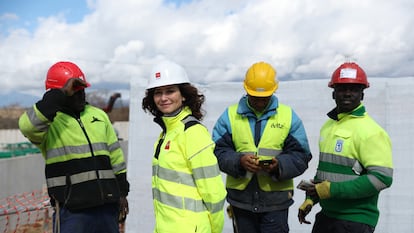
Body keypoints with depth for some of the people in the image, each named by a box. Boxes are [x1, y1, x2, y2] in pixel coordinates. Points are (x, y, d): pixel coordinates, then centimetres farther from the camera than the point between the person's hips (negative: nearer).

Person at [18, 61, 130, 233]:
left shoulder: (99, 115, 12)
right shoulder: (48, 119, -4)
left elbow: (115, 155, 15)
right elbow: (27, 125, -29)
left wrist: (122, 192, 13)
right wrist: (61, 95, -25)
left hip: (107, 204, 5)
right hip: (72, 209, -5)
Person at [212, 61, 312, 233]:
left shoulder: (289, 116, 2)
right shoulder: (230, 115, 3)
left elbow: (300, 156, 0)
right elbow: (218, 151, -2)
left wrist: (279, 165, -20)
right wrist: (238, 161, -21)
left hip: (275, 199, -1)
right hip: (241, 198, 2)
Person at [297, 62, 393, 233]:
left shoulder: (370, 131, -14)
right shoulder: (328, 126, 9)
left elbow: (382, 178, -21)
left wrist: (332, 189, -21)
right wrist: (311, 198, 12)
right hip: (326, 215, 7)